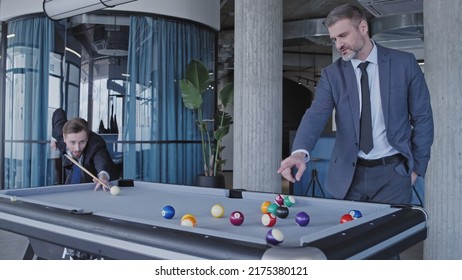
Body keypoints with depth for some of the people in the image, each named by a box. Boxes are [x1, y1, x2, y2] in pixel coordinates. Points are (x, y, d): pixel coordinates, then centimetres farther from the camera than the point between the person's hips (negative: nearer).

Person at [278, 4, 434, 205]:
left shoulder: (404, 63, -2)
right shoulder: (332, 74, -1)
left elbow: (422, 117, 3)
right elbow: (316, 115, -15)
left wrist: (416, 166, 1)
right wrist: (300, 152, -34)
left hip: (393, 173, -1)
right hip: (349, 174, 1)